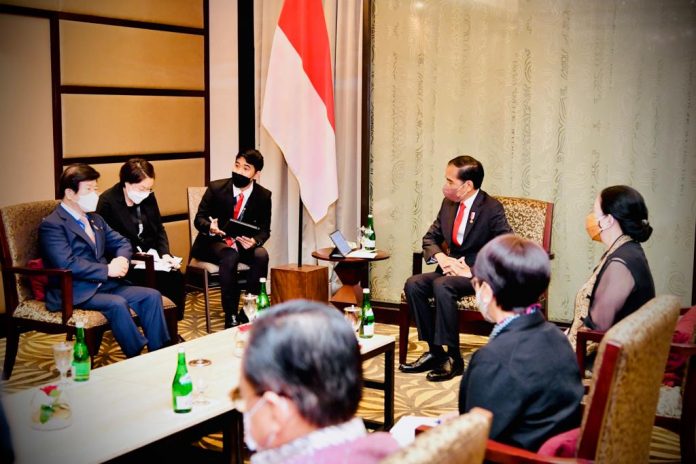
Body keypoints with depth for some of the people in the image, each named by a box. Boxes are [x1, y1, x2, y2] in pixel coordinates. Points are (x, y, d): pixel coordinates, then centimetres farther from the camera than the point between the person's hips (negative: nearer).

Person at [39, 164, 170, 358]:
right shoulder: (51, 225, -9)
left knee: (151, 296, -11)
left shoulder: (95, 219, 19)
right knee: (117, 304, -33)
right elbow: (67, 264, -20)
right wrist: (107, 269, -18)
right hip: (73, 292, -8)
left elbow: (121, 242, 21)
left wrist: (122, 259, -4)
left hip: (104, 284, 8)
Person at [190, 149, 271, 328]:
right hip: (214, 242, -2)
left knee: (261, 255, -30)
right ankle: (231, 316, -27)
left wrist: (255, 240, -25)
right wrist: (210, 227, -29)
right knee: (230, 256, -36)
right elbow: (199, 218, -4)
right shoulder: (216, 188, -8)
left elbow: (265, 229, 0)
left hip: (244, 243, 2)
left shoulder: (263, 196, -4)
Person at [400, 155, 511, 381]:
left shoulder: (492, 208, -13)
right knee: (413, 284, -17)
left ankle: (454, 358, -23)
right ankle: (435, 352, -9)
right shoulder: (449, 203, 8)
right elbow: (430, 238, 16)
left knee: (442, 285, -33)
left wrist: (472, 271, -22)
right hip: (453, 269, 7)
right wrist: (441, 257, -8)